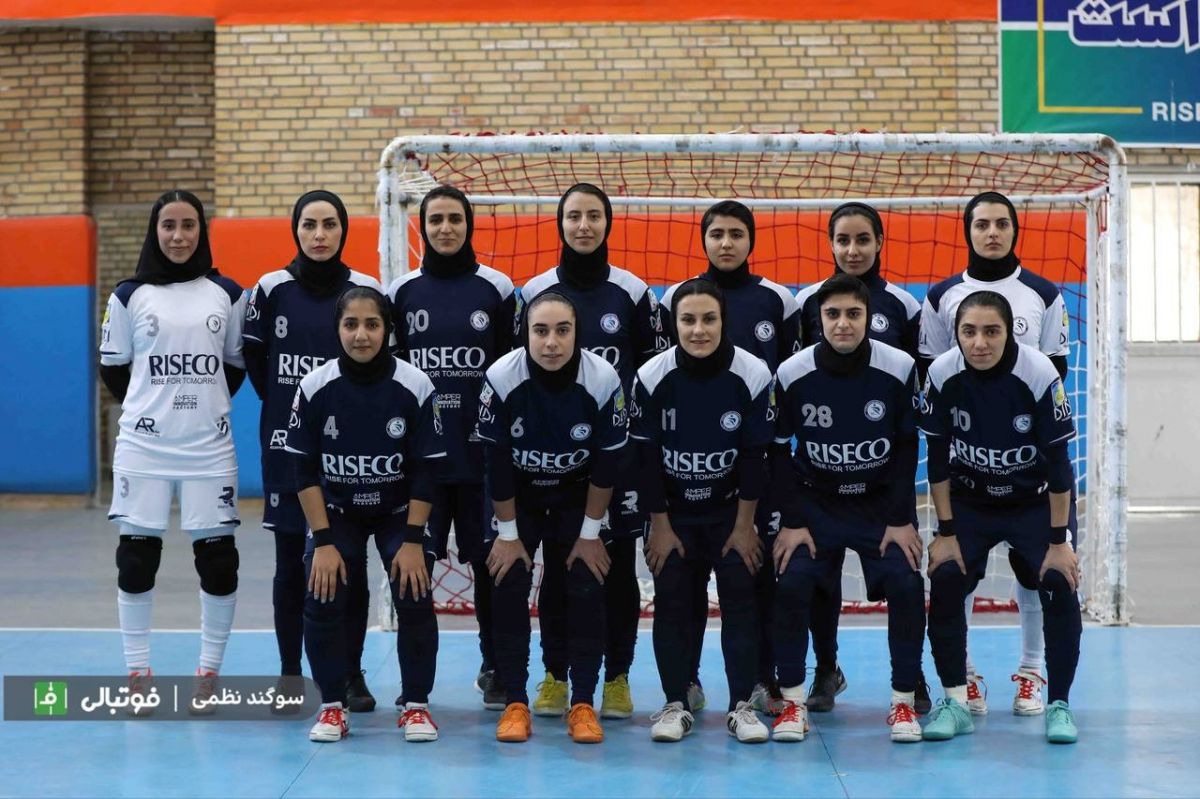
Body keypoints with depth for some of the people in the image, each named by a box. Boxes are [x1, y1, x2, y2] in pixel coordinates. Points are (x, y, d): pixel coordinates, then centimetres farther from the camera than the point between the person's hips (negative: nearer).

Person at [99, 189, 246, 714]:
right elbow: (113, 368, 9)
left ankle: (209, 672, 14)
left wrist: (203, 406, 6)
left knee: (218, 557, 0)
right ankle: (137, 672, 15)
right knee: (137, 555, 2)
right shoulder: (130, 296, 3)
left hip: (210, 449, 1)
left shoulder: (227, 294, 5)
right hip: (143, 448, 0)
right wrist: (151, 408, 7)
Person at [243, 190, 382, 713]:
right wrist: (283, 405, 11)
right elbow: (252, 357, 12)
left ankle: (351, 675, 12)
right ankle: (290, 676, 15)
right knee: (291, 563, 5)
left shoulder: (366, 290, -1)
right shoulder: (271, 288, 1)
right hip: (287, 447, 1)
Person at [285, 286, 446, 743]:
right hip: (335, 511, 1)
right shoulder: (316, 387, -17)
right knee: (322, 599, -16)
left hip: (399, 511, 0)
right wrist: (323, 541, -16)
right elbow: (305, 470, -11)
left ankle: (417, 705, 3)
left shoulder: (415, 387, -19)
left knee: (415, 598, -16)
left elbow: (425, 470, -12)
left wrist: (413, 540, -16)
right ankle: (332, 706, 3)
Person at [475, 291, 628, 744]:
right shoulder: (501, 378, -27)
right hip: (516, 494, 0)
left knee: (586, 587, -9)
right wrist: (508, 533, -13)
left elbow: (607, 464, -16)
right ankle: (515, 702, 0)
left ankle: (583, 703, 1)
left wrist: (590, 533, -11)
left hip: (578, 494, 0)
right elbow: (496, 461, -17)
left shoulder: (603, 380, -27)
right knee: (509, 585, -11)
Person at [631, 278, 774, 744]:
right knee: (671, 602, -3)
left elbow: (755, 455, -10)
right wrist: (660, 526, -8)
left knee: (740, 599, -6)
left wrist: (744, 525, -8)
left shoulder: (753, 375, -17)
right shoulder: (651, 377, -16)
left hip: (731, 508, 0)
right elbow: (646, 456, -10)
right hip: (672, 510, 1)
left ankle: (741, 705, 2)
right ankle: (675, 704, 8)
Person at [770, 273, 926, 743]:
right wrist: (792, 522, -9)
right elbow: (778, 450, -4)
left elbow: (907, 447, -5)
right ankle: (792, 701, -4)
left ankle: (904, 700, 0)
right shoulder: (792, 374, -13)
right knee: (792, 583, -17)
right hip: (815, 502, 0)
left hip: (883, 500, 0)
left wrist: (901, 519, -8)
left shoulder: (899, 369, -13)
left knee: (905, 584, -16)